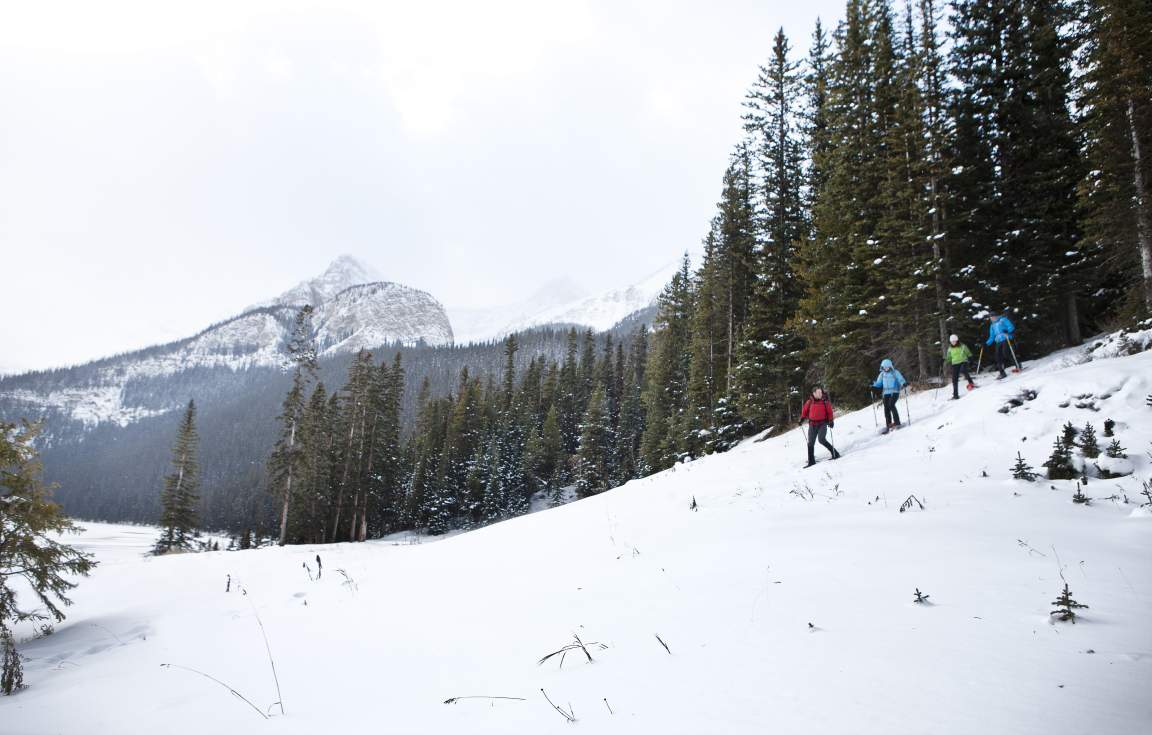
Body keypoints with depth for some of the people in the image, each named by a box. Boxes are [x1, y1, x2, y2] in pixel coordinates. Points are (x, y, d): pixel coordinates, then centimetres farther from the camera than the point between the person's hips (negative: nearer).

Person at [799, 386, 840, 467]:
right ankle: (811, 461, 13)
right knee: (810, 443, 3)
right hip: (812, 424, 3)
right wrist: (802, 418, 4)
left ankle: (835, 453, -8)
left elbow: (829, 412, 2)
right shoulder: (810, 401, 1)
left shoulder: (825, 401, -2)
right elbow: (805, 410, 13)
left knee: (821, 440, -23)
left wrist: (831, 421, -9)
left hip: (822, 424, -3)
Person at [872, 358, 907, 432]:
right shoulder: (882, 374, 9)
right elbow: (879, 383, 12)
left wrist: (904, 383, -31)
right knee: (886, 408, 1)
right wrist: (873, 386, -7)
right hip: (886, 393, 5)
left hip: (894, 392, -5)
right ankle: (888, 425, 10)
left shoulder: (895, 372, -3)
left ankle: (897, 423, -16)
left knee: (891, 405, -23)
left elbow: (901, 379, -10)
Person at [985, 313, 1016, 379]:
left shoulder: (1003, 320, 7)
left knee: (1006, 353, -21)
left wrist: (1007, 332, -24)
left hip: (1006, 339, -6)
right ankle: (1002, 373, -1)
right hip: (998, 342, 6)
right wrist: (987, 343, 11)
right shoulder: (992, 325, 24)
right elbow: (992, 337, 25)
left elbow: (1011, 327, -5)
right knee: (998, 357, -4)